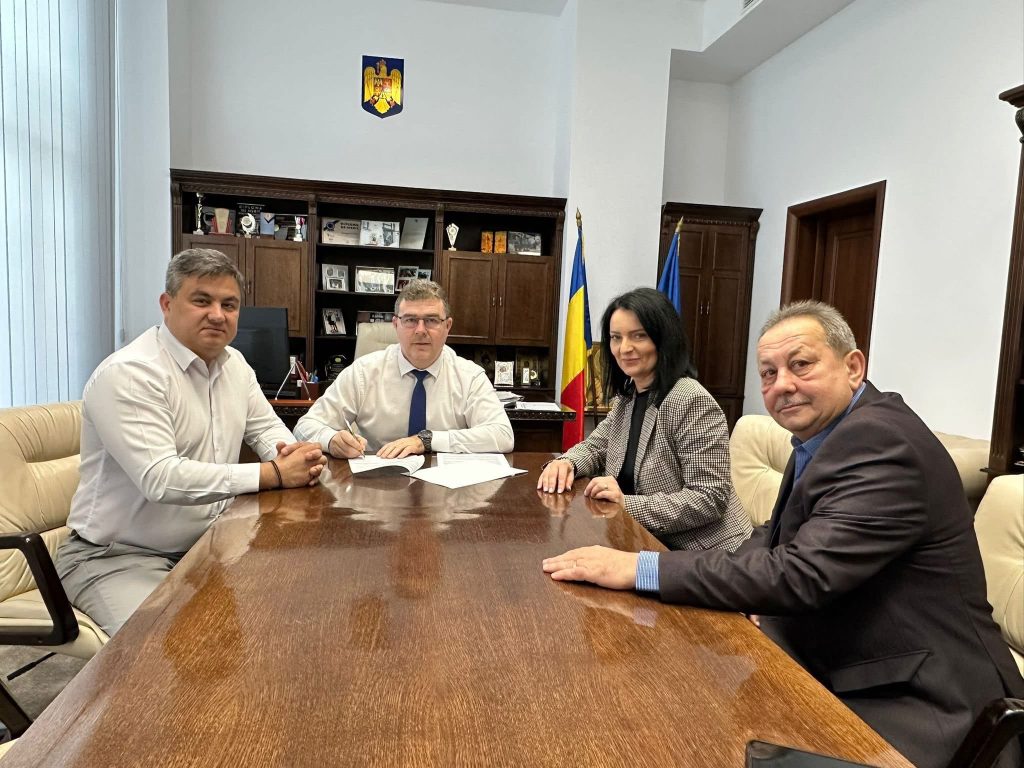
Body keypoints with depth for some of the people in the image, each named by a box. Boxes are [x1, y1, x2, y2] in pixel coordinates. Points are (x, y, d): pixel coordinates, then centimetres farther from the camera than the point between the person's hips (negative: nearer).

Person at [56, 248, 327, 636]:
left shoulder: (234, 363, 5)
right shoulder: (129, 373, -20)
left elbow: (267, 428, 14)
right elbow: (161, 479, -29)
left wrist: (292, 455, -11)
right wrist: (274, 474, -27)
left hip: (207, 545, 7)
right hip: (120, 557, -7)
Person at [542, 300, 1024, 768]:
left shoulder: (881, 442, -24)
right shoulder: (825, 435, 5)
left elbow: (802, 575, -31)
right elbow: (781, 538, 12)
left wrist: (641, 569, -30)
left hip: (917, 703, -8)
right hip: (832, 668, 8)